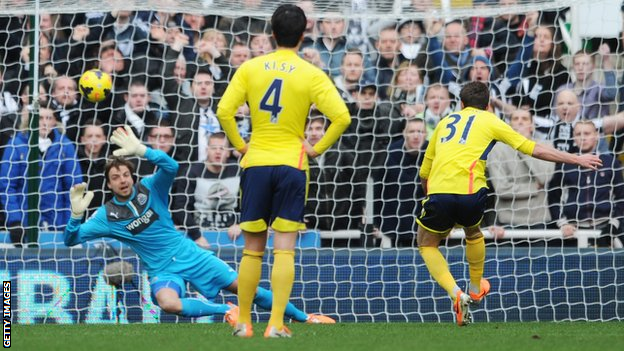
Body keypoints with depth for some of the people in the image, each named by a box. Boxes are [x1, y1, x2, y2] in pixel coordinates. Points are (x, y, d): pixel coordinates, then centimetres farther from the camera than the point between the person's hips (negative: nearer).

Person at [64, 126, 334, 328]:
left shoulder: (150, 188, -4)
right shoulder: (107, 215, -4)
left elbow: (171, 166, -23)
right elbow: (71, 239, -8)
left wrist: (141, 150, -35)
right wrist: (76, 214, -28)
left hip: (190, 255, 1)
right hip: (162, 270, -1)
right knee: (167, 302, -38)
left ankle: (303, 317, 13)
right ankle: (225, 311, -20)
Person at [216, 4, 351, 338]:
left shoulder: (250, 68, 1)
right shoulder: (311, 75, -3)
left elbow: (224, 111, -7)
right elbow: (341, 116, -12)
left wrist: (239, 145, 5)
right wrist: (318, 148, -1)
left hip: (255, 163, 2)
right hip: (291, 164, -2)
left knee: (252, 249, 11)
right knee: (284, 250, -1)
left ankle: (243, 322, 16)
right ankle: (276, 324, -9)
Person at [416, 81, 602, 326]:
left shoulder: (445, 122, 25)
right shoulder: (490, 121, 16)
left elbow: (424, 173, 27)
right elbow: (534, 149, 14)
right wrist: (576, 159, 21)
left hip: (438, 191, 0)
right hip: (470, 193, 0)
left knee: (427, 244, 20)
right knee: (473, 232, 33)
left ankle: (456, 293, -2)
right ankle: (476, 287, 47)